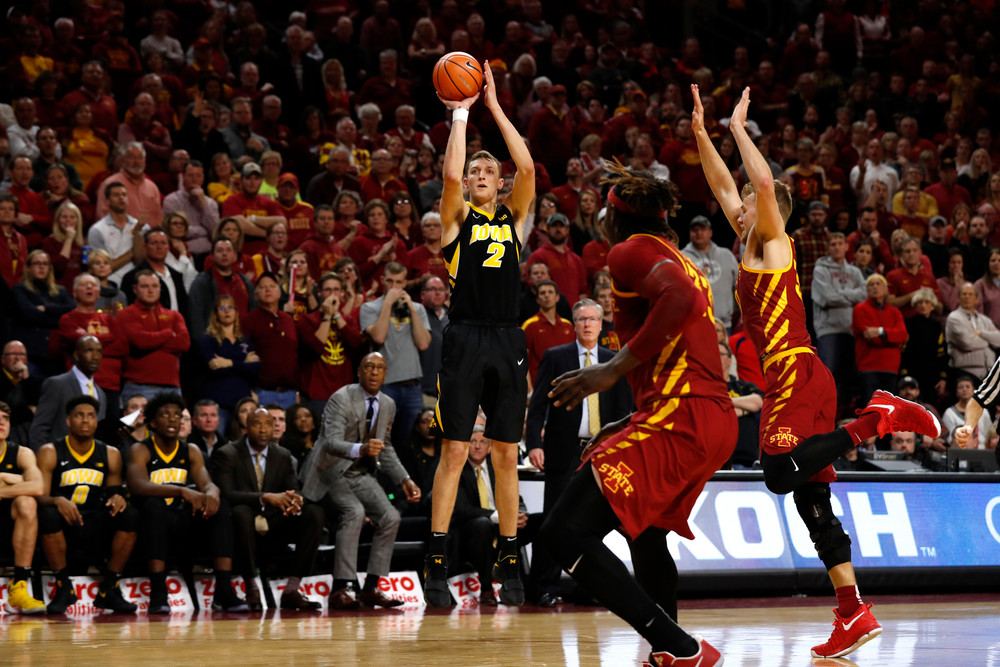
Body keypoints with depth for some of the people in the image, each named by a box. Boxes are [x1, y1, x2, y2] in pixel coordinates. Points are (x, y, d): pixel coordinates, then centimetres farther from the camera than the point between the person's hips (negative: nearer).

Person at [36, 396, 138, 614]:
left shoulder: (110, 454, 8)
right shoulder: (50, 452, -1)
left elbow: (115, 490, 11)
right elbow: (40, 496, -9)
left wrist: (117, 498, -15)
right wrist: (57, 501, -32)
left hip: (96, 530, 3)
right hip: (64, 525, -3)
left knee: (130, 515, -24)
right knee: (48, 515, -36)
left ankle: (109, 590, -13)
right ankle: (63, 587, -17)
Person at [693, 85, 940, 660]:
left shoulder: (774, 242, 0)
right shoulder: (753, 249, 21)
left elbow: (766, 184, -17)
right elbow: (724, 186, 27)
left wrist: (740, 129, -9)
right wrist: (700, 132, 23)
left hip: (797, 372, -9)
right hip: (787, 378, 9)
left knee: (781, 472, -25)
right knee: (811, 499, 3)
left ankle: (879, 418, -14)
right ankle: (855, 614, 0)